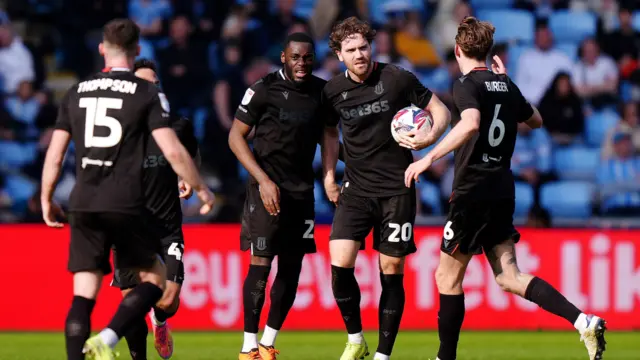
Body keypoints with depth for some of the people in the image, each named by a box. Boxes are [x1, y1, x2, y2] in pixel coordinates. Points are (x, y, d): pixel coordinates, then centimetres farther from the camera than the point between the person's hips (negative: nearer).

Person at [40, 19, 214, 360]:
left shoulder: (77, 92, 11)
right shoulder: (147, 93, 0)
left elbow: (54, 155, 11)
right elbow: (173, 151, -5)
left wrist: (46, 200, 23)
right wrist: (200, 188, 8)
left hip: (83, 205, 4)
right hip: (126, 206, -4)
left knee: (83, 294, 4)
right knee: (154, 277, 11)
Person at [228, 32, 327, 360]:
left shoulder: (321, 91, 6)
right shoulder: (264, 90, -9)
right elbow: (236, 137, -7)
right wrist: (264, 179, -14)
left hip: (302, 190, 5)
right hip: (267, 187, -5)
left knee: (291, 267, 4)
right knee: (260, 264, -9)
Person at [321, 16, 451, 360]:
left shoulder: (397, 79, -8)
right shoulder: (333, 90, 1)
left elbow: (440, 110, 1)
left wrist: (430, 136, -19)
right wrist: (328, 174, 11)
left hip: (396, 189, -2)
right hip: (356, 189, 2)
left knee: (391, 272, 0)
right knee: (340, 264, -13)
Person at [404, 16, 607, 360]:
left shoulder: (467, 85, -11)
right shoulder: (505, 85, 12)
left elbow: (471, 123, -31)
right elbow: (535, 120, 29)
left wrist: (429, 157, -33)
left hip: (473, 192, -7)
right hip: (502, 192, 7)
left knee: (448, 277, 4)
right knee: (508, 276, 7)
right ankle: (583, 321, -10)